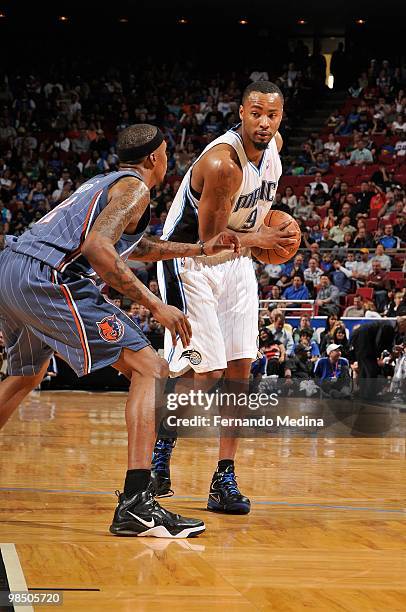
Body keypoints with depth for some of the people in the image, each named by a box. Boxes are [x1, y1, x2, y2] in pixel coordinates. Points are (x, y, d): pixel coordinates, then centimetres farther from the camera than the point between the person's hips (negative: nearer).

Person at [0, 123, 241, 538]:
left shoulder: (105, 183, 29)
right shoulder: (134, 188, 1)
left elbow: (135, 246, 43)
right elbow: (96, 246, -17)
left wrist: (201, 249, 39)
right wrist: (155, 305, -18)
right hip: (48, 278, -10)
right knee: (150, 370, -8)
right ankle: (135, 504, -20)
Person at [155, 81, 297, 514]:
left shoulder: (274, 145, -2)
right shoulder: (222, 162, -28)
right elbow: (210, 238, -23)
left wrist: (260, 228, 8)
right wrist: (260, 238, -13)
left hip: (236, 259, 7)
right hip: (192, 258, -7)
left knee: (239, 369, -1)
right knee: (206, 372, -13)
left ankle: (224, 478, 3)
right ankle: (160, 445, 13)